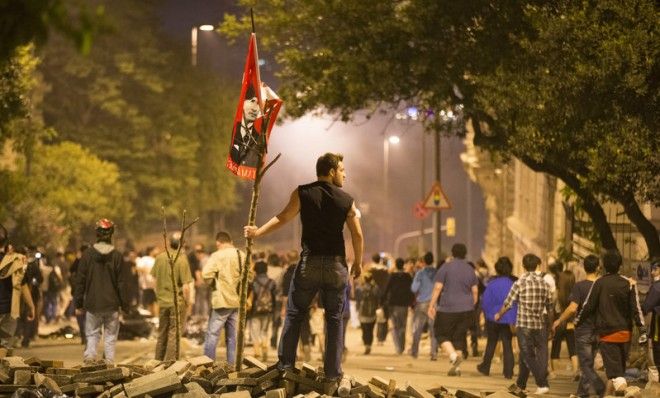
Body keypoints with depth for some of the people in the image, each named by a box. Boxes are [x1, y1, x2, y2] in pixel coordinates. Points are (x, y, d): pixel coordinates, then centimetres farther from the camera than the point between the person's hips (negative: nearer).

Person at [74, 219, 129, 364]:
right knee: (110, 336, 8)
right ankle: (109, 362, 4)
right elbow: (121, 283, -1)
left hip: (92, 304, 0)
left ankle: (90, 354, -11)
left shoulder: (88, 254, -3)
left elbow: (80, 281, 0)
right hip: (112, 304, 0)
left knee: (92, 334, 9)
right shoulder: (117, 256, -4)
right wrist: (125, 305, 6)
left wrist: (78, 303, 7)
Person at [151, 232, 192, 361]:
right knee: (174, 335, 3)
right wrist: (187, 302, -3)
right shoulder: (182, 260, -16)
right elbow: (185, 287, -18)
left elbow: (154, 278, 9)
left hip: (162, 302, 5)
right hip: (178, 302, -5)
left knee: (162, 334, 17)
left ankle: (158, 362, 25)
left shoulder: (160, 257, -1)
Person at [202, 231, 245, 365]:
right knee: (233, 337, 10)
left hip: (221, 301, -6)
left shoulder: (217, 256, -11)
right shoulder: (242, 256, 7)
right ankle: (232, 365, 9)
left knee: (212, 334, -2)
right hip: (237, 301, 6)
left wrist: (214, 284, -2)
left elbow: (206, 274, -20)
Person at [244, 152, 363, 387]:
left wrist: (258, 232, -2)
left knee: (294, 314, 11)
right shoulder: (347, 200, 2)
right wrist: (358, 263, 15)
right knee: (334, 319, 8)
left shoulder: (303, 193, -2)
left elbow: (283, 218, -11)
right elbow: (357, 235, 2)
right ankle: (333, 374, 6)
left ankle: (285, 365, 7)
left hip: (309, 262, -1)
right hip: (336, 265, 1)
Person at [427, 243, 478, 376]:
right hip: (466, 310, 4)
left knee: (442, 334, 9)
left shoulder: (446, 267, -6)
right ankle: (456, 367, 6)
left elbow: (437, 288, -11)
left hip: (448, 308, -4)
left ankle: (453, 356, -16)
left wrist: (432, 305, -6)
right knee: (459, 336, 11)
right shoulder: (470, 270, 8)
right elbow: (475, 291, 8)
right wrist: (472, 306, 19)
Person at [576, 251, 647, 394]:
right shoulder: (628, 283, -1)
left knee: (613, 368, -8)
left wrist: (578, 322, 13)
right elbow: (636, 308, -4)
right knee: (622, 365, 19)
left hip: (607, 332, -3)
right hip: (625, 331, 3)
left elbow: (588, 306, -3)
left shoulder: (599, 283, -7)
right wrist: (642, 330, -3)